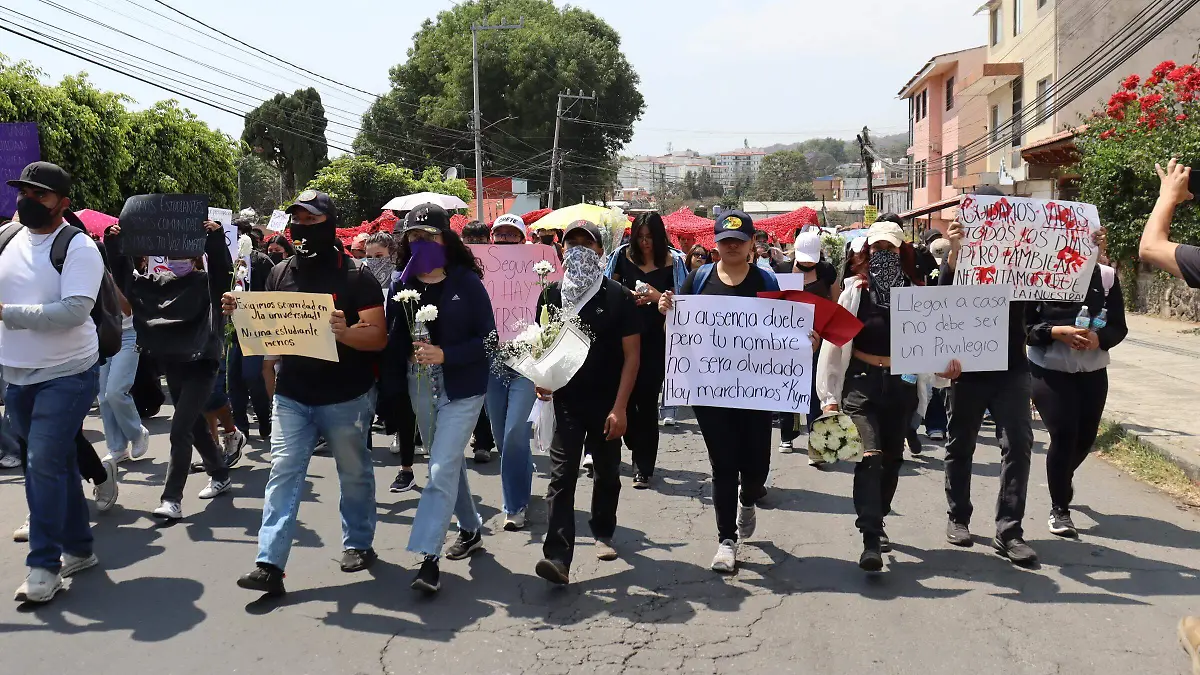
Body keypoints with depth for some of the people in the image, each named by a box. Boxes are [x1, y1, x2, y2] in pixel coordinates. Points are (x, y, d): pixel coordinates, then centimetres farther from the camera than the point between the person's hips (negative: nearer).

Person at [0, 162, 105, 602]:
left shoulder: (78, 248, -12)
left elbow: (74, 311, -23)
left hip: (67, 375, -6)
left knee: (44, 463, -11)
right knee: (57, 465, 14)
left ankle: (44, 566, -1)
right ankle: (78, 549, 27)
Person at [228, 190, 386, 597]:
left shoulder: (355, 275, -7)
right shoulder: (280, 274, 7)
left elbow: (379, 336, -11)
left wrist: (345, 333, -31)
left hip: (346, 398, -3)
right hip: (292, 396, 3)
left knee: (354, 473, 12)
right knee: (283, 473, -4)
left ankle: (358, 544, 31)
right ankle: (270, 565, -5)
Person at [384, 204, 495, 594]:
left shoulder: (467, 283, -8)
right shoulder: (402, 285, 3)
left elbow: (488, 339, -8)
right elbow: (392, 338, 6)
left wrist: (445, 355, -20)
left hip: (462, 388, -5)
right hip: (420, 386, 5)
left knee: (442, 468, -12)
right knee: (449, 462, 17)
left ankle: (429, 556, -11)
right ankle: (471, 529, 36)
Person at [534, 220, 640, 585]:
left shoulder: (619, 297, -5)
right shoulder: (552, 295, 4)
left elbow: (632, 354, -6)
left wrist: (619, 407, -12)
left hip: (606, 404, -1)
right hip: (566, 401, 1)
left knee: (607, 473, 15)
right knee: (561, 476, -9)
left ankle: (603, 533, 38)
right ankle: (558, 557, -12)